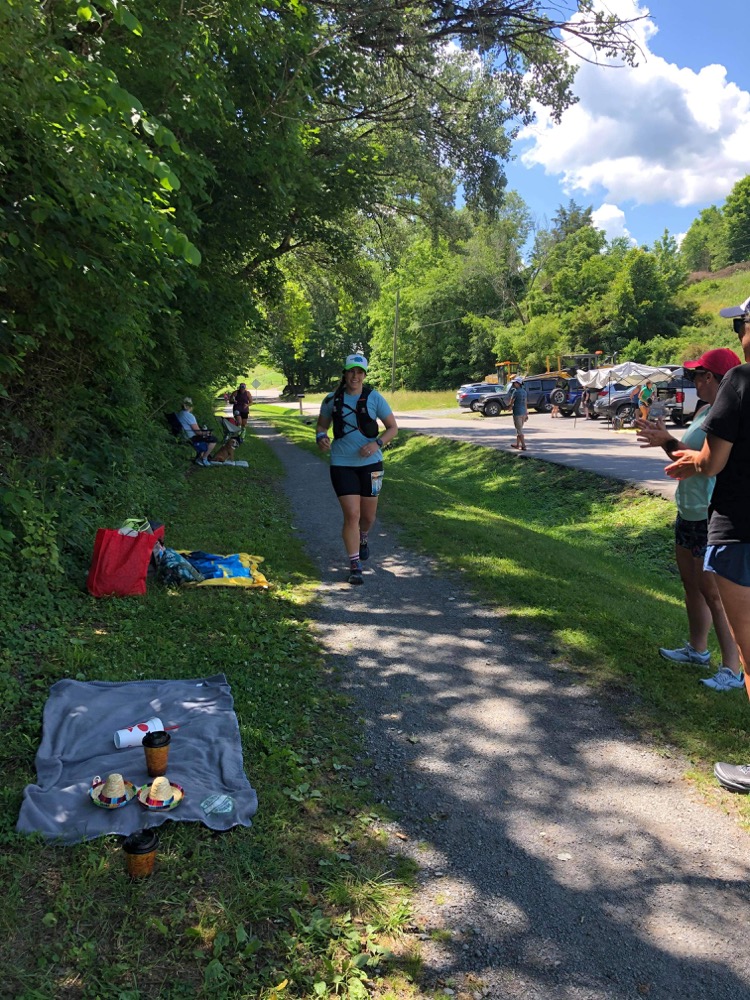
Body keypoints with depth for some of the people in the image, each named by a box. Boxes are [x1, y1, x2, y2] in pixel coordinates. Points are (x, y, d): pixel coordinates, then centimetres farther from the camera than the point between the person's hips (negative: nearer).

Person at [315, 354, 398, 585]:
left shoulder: (374, 398, -4)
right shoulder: (332, 400, -1)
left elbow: (393, 428, 0)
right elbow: (321, 425, 13)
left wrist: (377, 444, -18)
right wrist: (321, 438, -11)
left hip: (370, 463, 1)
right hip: (342, 464, -1)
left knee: (368, 516, 12)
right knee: (352, 515, -9)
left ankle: (363, 538, 48)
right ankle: (355, 566, 1)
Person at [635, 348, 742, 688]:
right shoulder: (706, 411, 11)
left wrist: (668, 442, -21)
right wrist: (661, 437, 4)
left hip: (712, 518, -10)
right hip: (689, 512, 10)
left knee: (713, 592, -5)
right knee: (690, 582, 19)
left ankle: (732, 670, 5)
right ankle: (697, 648, 35)